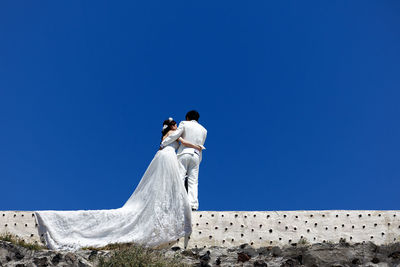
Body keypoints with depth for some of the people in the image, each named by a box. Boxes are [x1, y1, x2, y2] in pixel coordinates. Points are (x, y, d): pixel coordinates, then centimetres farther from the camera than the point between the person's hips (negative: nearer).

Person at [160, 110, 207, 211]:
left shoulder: (184, 124, 6)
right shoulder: (204, 130, 18)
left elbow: (174, 135, -4)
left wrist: (162, 144, 6)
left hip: (184, 153, -3)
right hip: (196, 155, 3)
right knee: (193, 181, 1)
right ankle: (193, 204, -9)